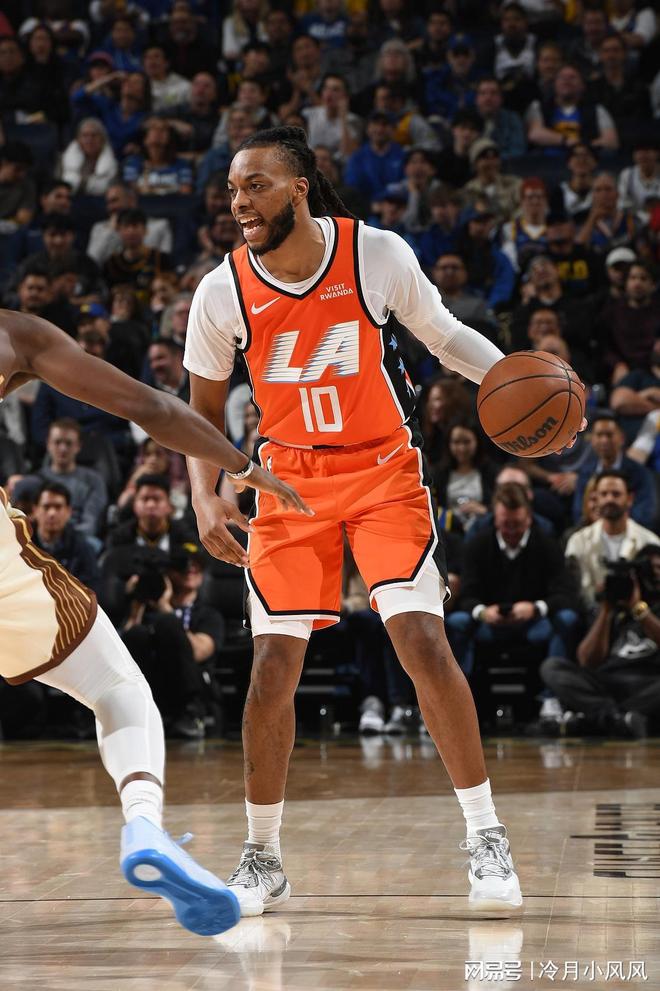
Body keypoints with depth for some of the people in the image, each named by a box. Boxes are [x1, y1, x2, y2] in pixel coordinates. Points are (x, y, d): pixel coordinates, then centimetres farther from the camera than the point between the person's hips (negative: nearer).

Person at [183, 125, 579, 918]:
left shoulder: (378, 255, -13)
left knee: (423, 643, -15)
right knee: (273, 666, -4)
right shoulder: (223, 292, -9)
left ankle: (486, 837, -4)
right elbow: (202, 413, 3)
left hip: (382, 469, -1)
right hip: (290, 480, 2)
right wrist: (205, 499, -12)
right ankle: (262, 857, 13)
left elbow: (445, 336, 3)